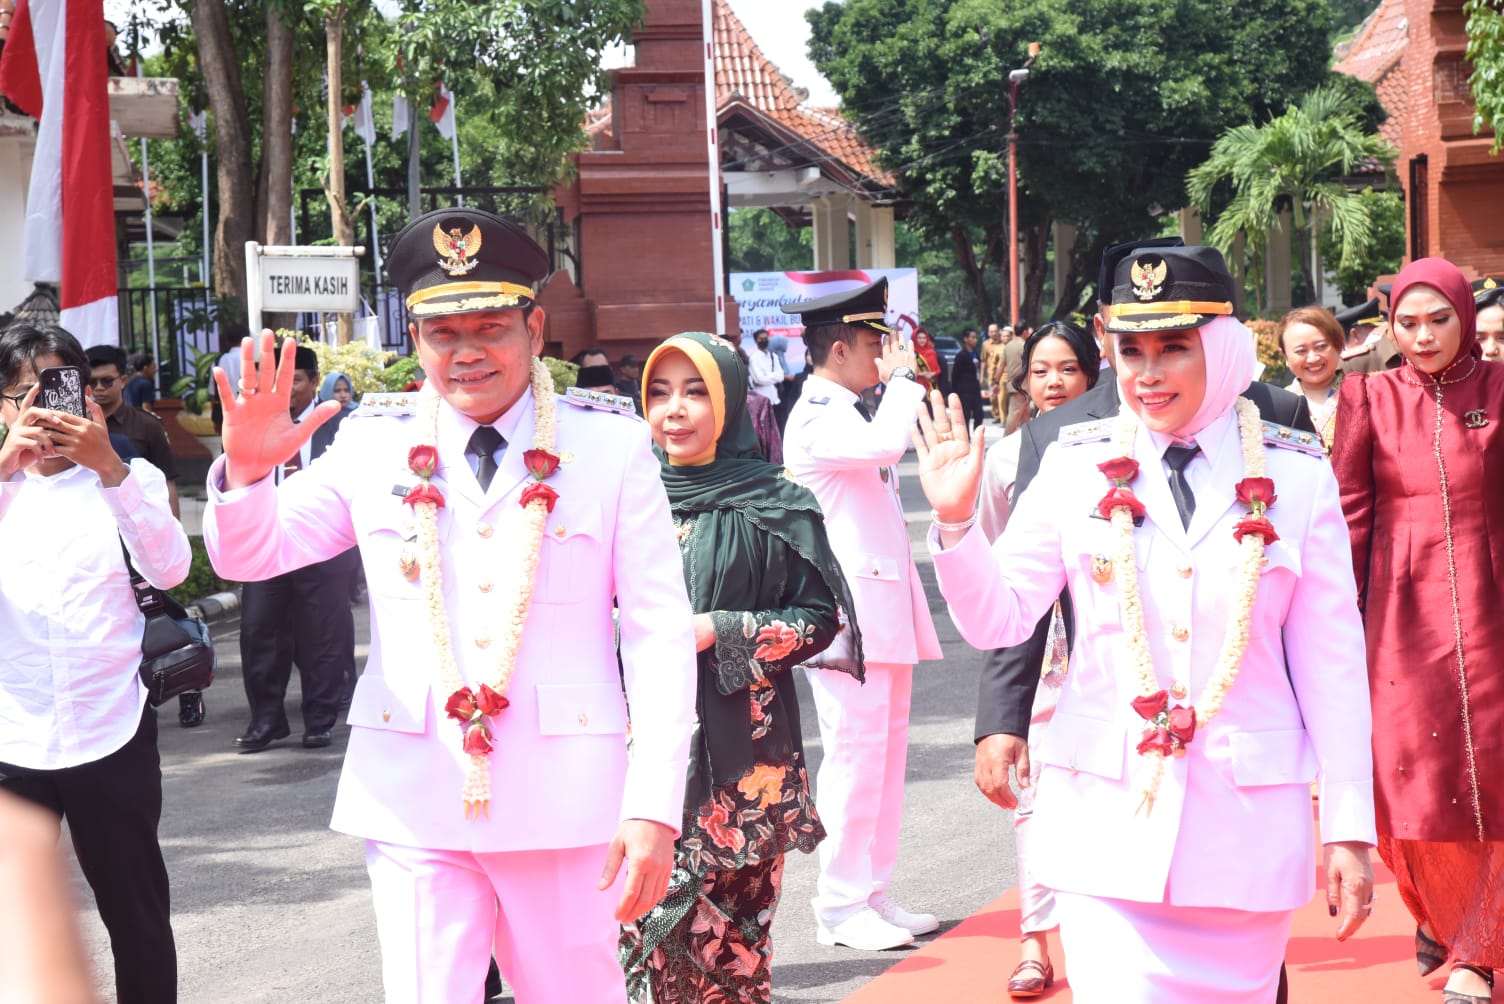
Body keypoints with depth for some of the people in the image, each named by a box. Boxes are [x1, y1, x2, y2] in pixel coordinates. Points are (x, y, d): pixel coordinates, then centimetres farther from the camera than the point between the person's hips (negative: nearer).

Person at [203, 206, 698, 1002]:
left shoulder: (611, 448, 0)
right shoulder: (373, 444, 5)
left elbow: (661, 636, -2)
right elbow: (247, 555, 8)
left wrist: (654, 809, -9)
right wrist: (246, 467, -14)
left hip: (565, 807, -1)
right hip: (414, 808, 1)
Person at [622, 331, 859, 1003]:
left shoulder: (774, 507, 1)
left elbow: (821, 618, 0)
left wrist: (718, 633, -11)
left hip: (740, 751, -2)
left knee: (735, 935, -2)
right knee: (650, 927, -3)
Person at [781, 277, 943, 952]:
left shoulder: (852, 413, 20)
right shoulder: (816, 419, -11)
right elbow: (884, 443, -28)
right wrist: (902, 378, -15)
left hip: (885, 605, 10)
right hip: (850, 610, -10)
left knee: (887, 749, 12)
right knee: (855, 752, -8)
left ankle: (873, 894, 19)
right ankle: (841, 908, -1)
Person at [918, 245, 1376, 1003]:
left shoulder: (1296, 478, 1)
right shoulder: (1077, 467, 1)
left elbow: (1332, 663, 3)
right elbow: (999, 620, 1)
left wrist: (1349, 829, 2)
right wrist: (955, 520, -16)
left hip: (1247, 826, 1)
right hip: (1108, 819, -1)